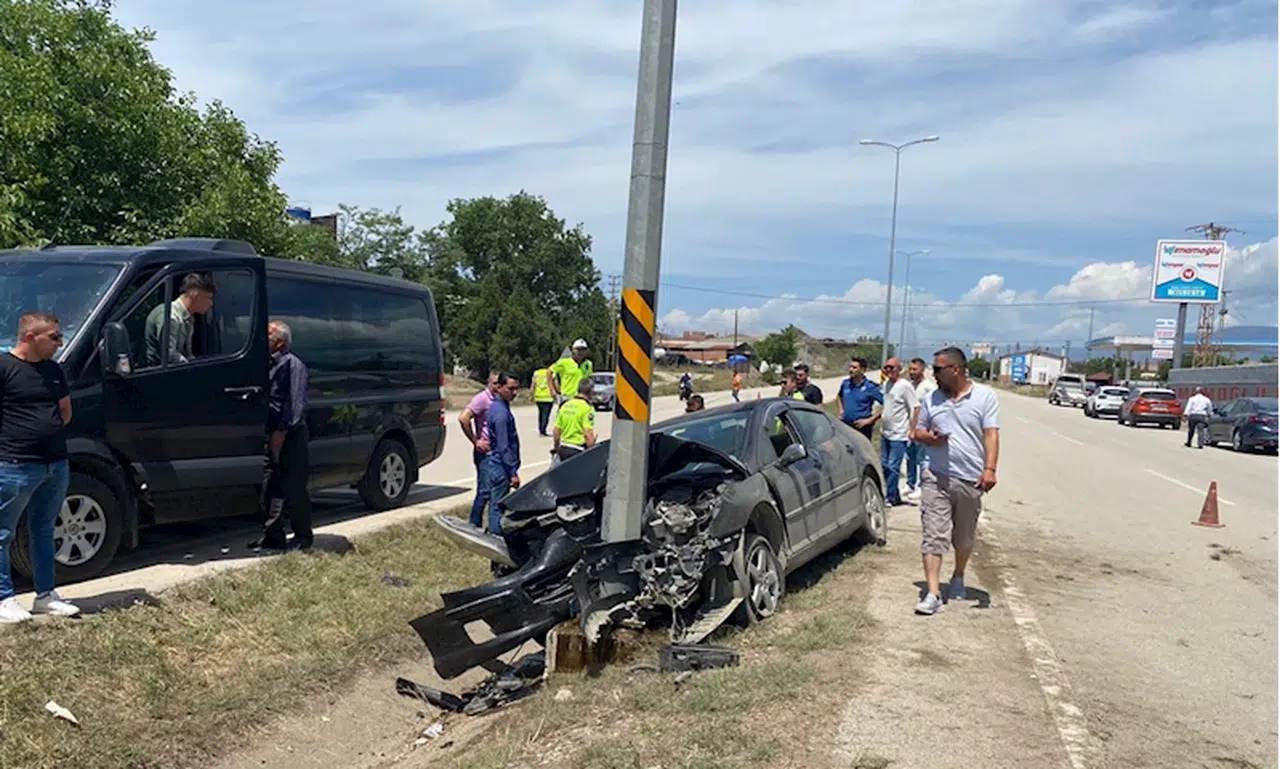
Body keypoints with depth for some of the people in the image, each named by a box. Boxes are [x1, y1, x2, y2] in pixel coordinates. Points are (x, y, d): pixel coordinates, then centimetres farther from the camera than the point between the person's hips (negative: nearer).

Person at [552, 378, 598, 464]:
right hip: (577, 450, -7)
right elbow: (588, 434, -18)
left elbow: (556, 432, 12)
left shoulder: (565, 406, 10)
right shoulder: (587, 408, -11)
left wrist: (556, 450, 25)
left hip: (563, 449, 7)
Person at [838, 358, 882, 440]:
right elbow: (839, 396, 28)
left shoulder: (871, 387, -11)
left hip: (862, 428, -5)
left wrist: (870, 420, -14)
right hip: (845, 425, 5)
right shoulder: (845, 384, 5)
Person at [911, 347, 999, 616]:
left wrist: (990, 469, -21)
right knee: (933, 536, -8)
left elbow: (991, 434, -8)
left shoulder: (985, 396, -1)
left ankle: (958, 578, 38)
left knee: (964, 538, 14)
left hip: (971, 480, -1)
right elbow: (918, 431, 17)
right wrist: (928, 438, -8)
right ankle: (933, 593, -9)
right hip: (936, 478, 1)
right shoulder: (931, 399, 8)